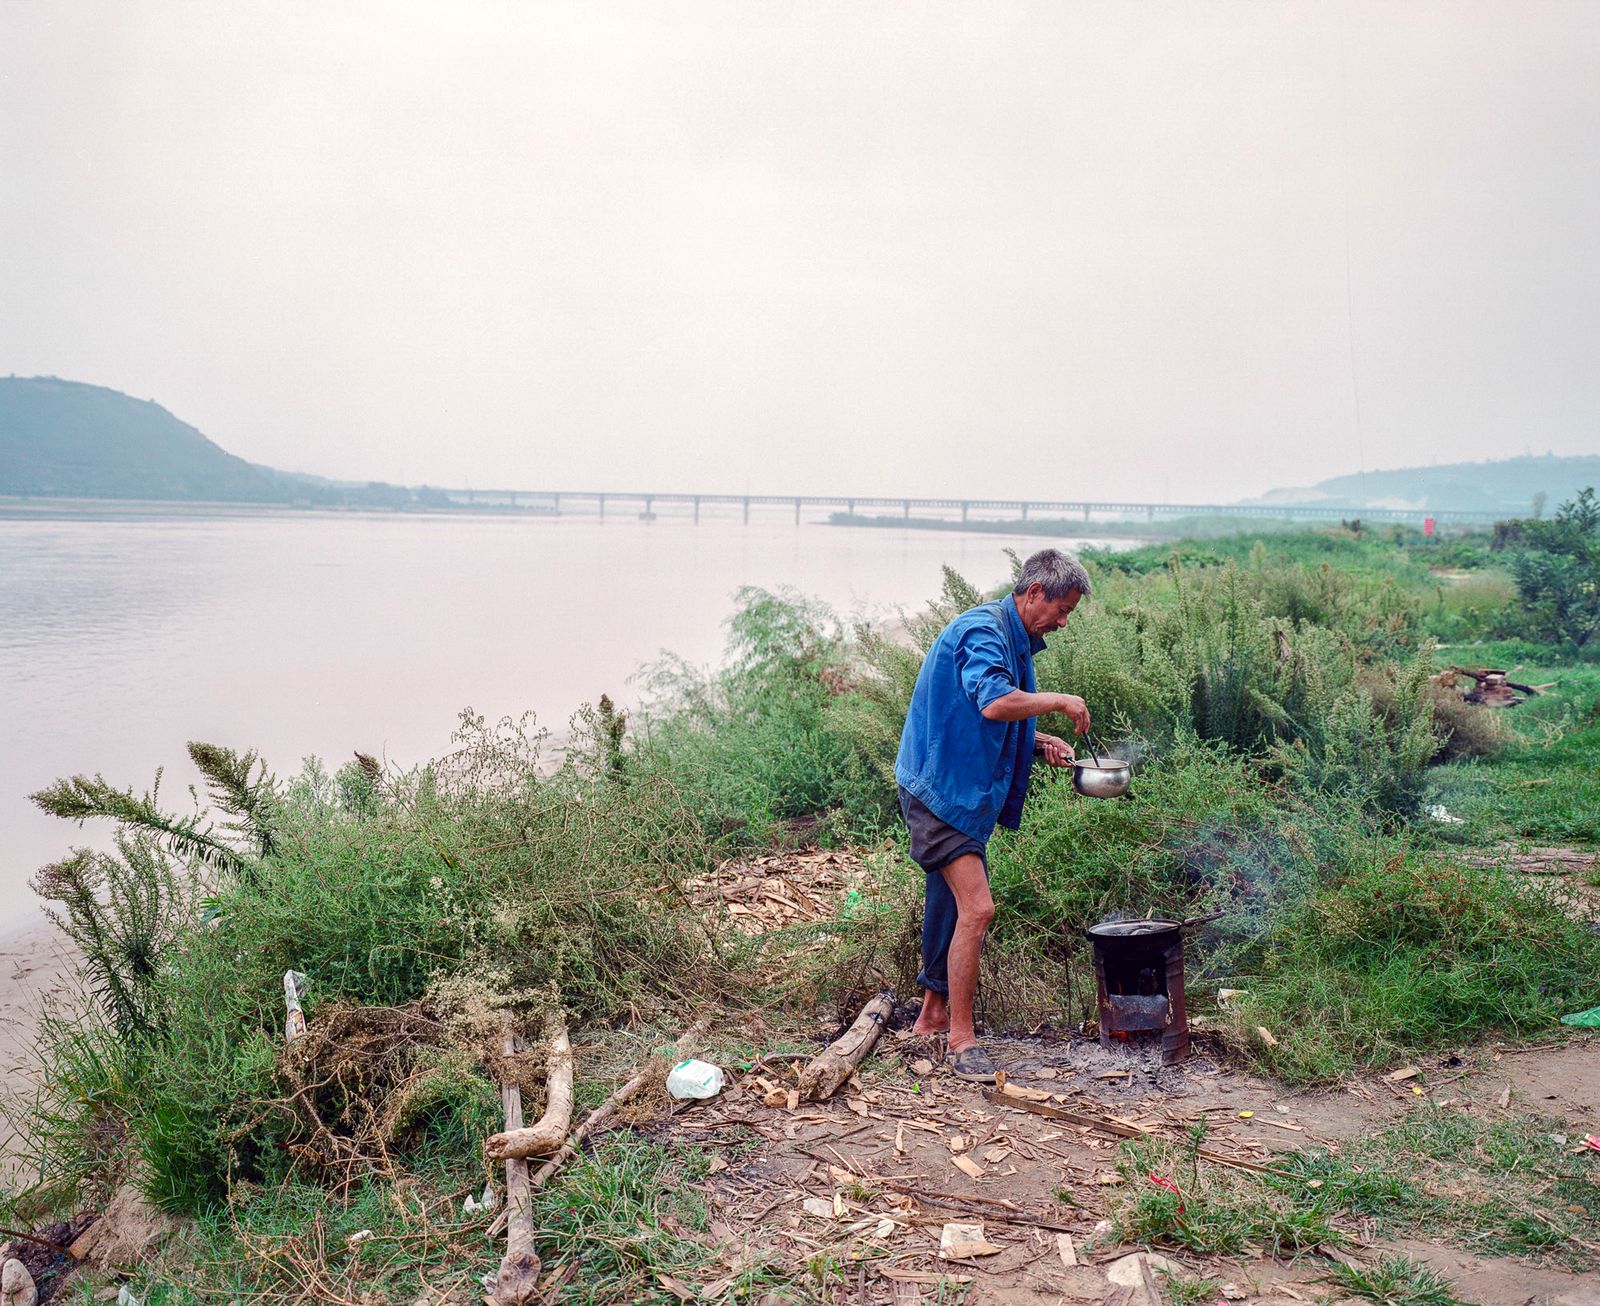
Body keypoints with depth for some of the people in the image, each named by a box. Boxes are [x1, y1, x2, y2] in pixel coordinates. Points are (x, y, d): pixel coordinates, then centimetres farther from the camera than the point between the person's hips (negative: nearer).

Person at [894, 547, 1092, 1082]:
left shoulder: (1015, 640, 16)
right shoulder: (983, 631, -17)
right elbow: (994, 702, -34)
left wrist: (1039, 741, 9)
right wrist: (1060, 701, -21)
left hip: (966, 792, 11)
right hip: (940, 790, -11)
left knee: (956, 908, 16)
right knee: (976, 907, -15)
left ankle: (933, 1017, 30)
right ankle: (961, 1040, -7)